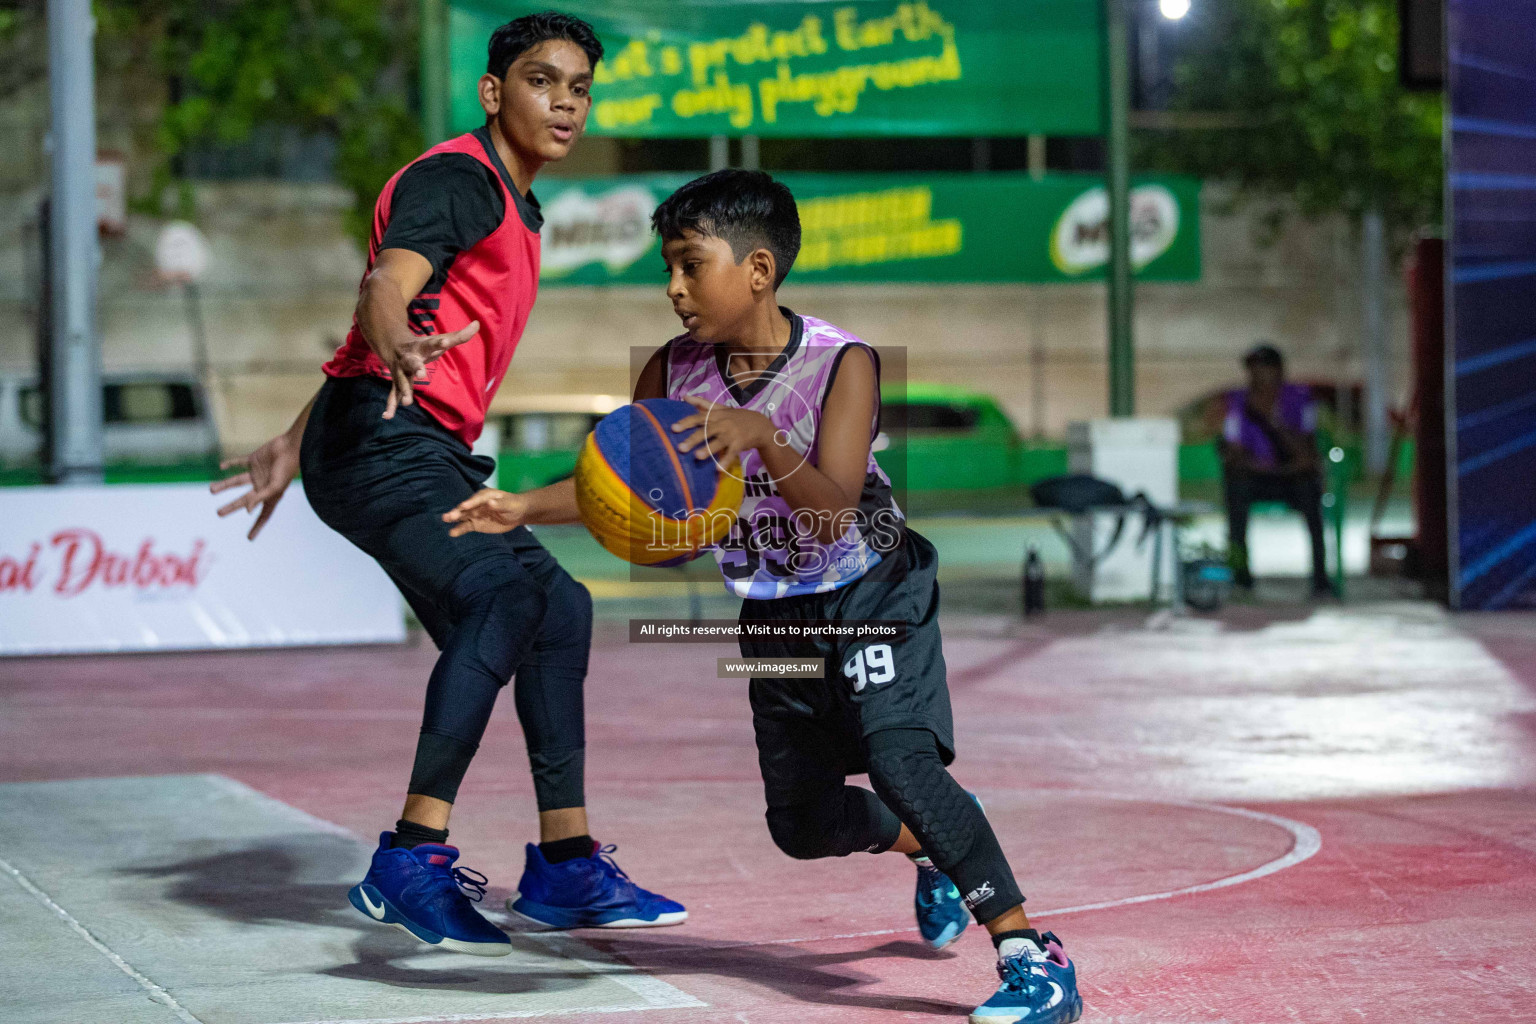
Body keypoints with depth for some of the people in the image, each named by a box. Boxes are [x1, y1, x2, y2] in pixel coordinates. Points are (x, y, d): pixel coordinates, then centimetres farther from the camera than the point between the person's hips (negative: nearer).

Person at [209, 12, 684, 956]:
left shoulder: (514, 207, 23)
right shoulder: (458, 179, -8)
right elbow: (384, 288, -27)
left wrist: (294, 445, 33)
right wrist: (398, 350, -50)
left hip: (433, 454, 11)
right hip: (382, 444, -11)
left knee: (557, 606, 12)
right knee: (504, 593, -28)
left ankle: (564, 867, 17)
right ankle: (414, 862, -30)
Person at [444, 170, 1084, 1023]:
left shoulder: (841, 364, -23)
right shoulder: (674, 373, -10)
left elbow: (835, 509, -33)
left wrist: (761, 436, -48)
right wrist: (522, 508, -18)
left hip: (871, 596, -6)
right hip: (775, 616, 6)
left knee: (900, 760, -27)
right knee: (800, 823, 10)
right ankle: (931, 848, 43)